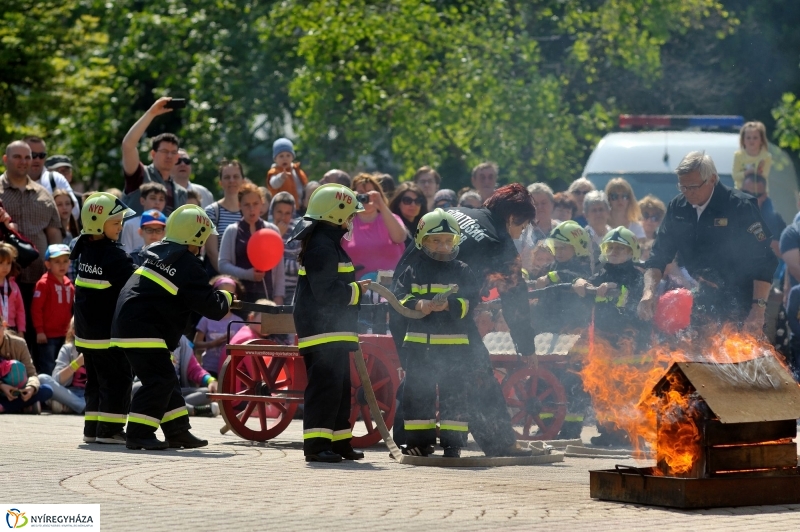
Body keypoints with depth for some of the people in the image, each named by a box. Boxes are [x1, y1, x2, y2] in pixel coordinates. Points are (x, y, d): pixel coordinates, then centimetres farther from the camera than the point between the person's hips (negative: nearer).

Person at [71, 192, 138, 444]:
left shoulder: (84, 251, 7)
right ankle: (110, 430, -5)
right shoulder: (113, 256, -18)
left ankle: (92, 428, 15)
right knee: (117, 379, -3)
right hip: (109, 332, -9)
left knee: (96, 380, 15)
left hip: (87, 329, 9)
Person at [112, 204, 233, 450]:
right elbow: (211, 306, -11)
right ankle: (139, 434, -14)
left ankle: (178, 432, 19)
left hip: (129, 325, 10)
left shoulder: (160, 253, 14)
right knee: (159, 380, -11)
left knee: (166, 380, 14)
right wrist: (226, 298, 10)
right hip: (142, 330, -10)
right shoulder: (189, 267, -13)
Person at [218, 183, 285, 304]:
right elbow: (223, 264, 0)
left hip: (265, 294, 1)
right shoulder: (232, 231, 5)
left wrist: (278, 296, 2)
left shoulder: (272, 230, 10)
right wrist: (247, 274, -15)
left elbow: (279, 269, 10)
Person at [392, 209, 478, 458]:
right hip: (418, 342, 1)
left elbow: (471, 302, -4)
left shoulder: (462, 271, 4)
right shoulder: (413, 269, 6)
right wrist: (417, 304, -17)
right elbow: (399, 297, 2)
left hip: (453, 343, -1)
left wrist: (449, 304, -21)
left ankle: (452, 442, 3)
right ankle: (418, 440, 10)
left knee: (453, 392, -1)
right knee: (417, 391, 3)